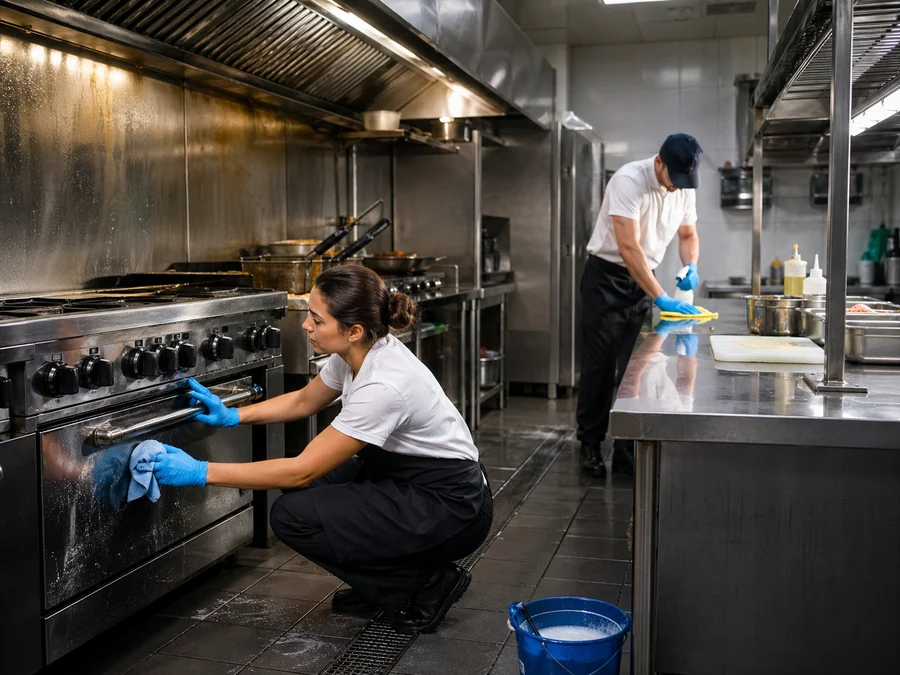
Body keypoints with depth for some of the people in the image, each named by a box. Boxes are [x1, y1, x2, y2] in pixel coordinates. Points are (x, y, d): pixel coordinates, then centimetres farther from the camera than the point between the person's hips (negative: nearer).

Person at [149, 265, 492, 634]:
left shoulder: (384, 384, -31)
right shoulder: (356, 353, -5)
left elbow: (303, 470, -26)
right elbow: (304, 401, 15)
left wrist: (202, 472, -23)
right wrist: (233, 416, 3)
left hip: (453, 506, -9)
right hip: (408, 479, 9)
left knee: (294, 517, -16)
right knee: (299, 488, 6)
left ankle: (426, 582, -3)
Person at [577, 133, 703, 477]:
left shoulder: (685, 187, -2)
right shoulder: (629, 180, -23)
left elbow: (688, 234, 13)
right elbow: (628, 247, -30)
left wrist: (691, 266, -9)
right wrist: (661, 298, -33)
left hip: (643, 279, 6)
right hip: (607, 277, -6)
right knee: (600, 364, -2)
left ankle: (628, 448, 13)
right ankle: (590, 445, 11)